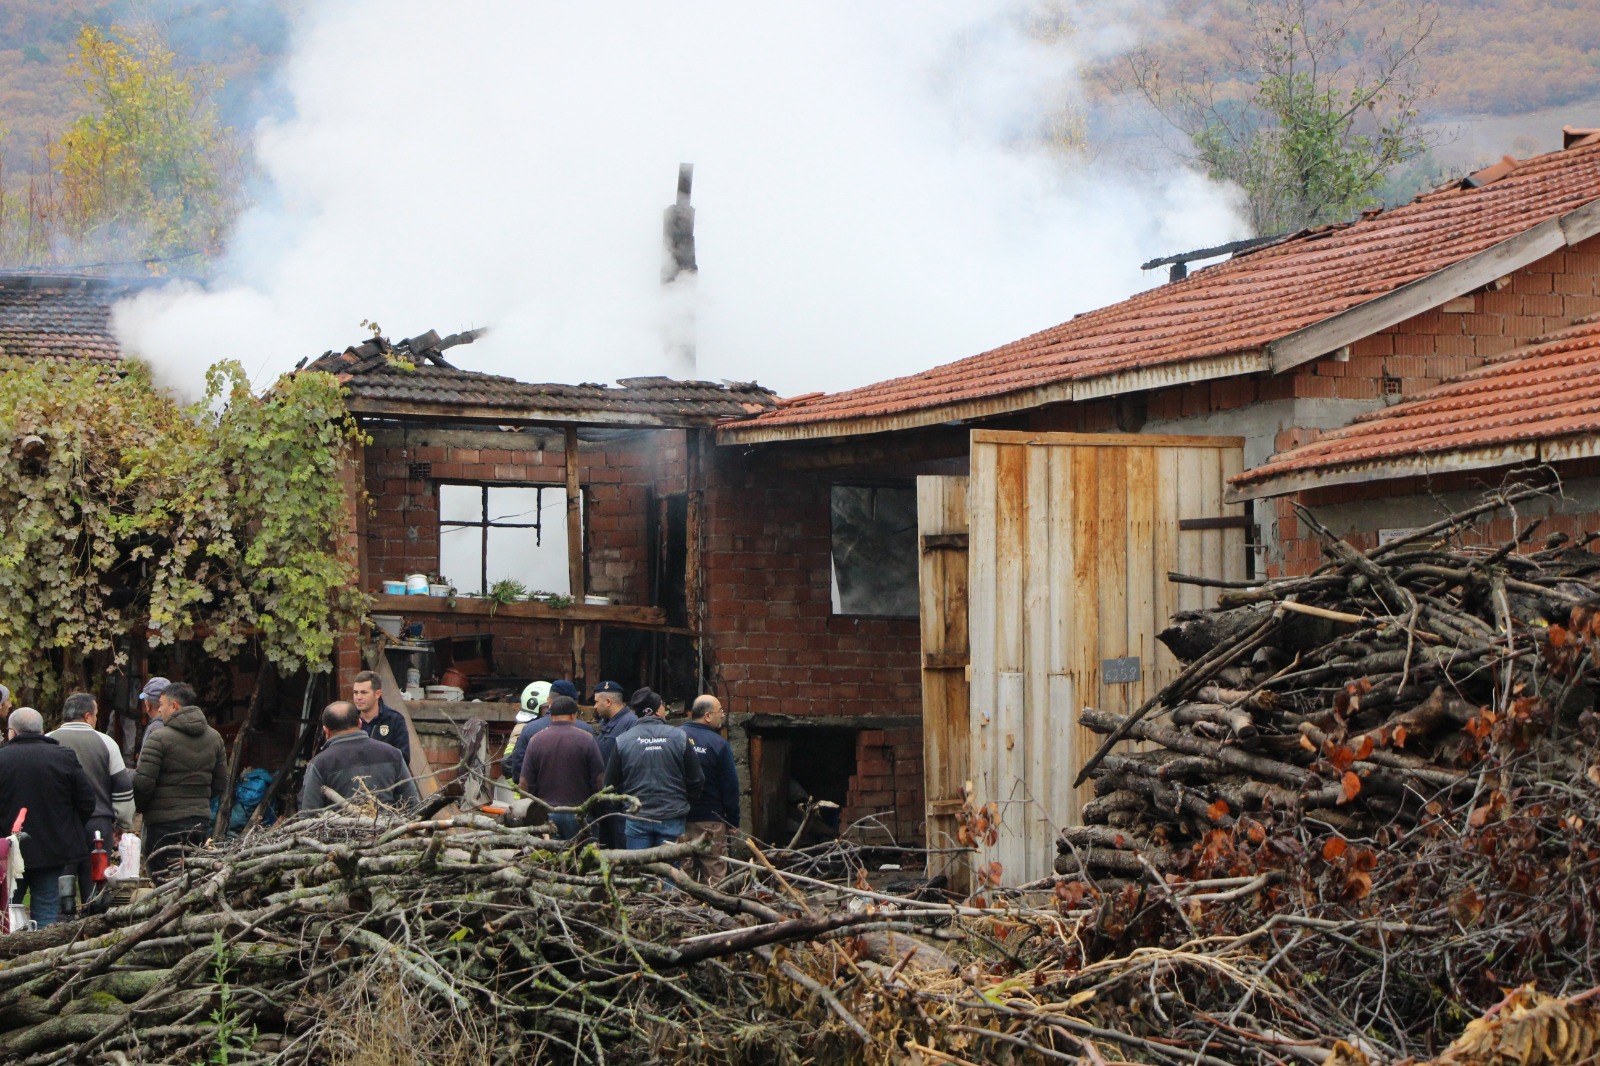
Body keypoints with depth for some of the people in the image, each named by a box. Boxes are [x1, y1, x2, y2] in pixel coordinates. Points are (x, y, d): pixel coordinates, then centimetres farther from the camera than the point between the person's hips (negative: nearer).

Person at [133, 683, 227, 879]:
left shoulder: (159, 739, -11)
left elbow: (143, 782, -14)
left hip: (164, 823, -6)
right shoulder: (214, 738, 9)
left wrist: (139, 806, 5)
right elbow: (221, 784, 13)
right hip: (201, 820, 6)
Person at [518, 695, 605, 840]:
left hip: (545, 813, 2)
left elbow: (524, 784, 2)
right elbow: (599, 780, -4)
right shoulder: (587, 739, -4)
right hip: (578, 813, -2)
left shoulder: (536, 740, 2)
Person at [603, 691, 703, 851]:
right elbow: (695, 780, 1)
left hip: (636, 818, 1)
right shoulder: (679, 737, -3)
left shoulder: (622, 740, -1)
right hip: (672, 818, -1)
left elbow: (610, 784, 5)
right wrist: (685, 804, 19)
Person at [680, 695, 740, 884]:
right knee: (714, 874, 2)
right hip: (711, 820, -4)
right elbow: (730, 788, -8)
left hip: (677, 817, 4)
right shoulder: (718, 744, -11)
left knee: (681, 874, 9)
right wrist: (734, 822, 1)